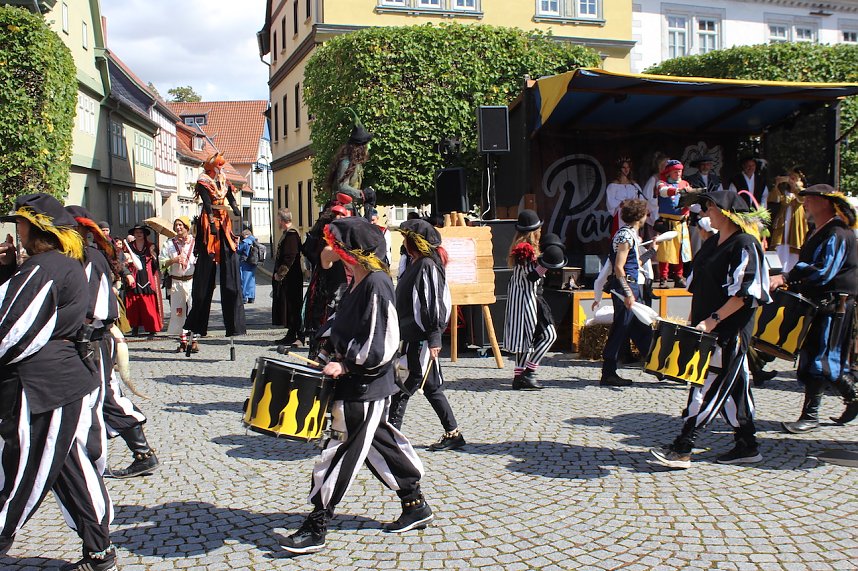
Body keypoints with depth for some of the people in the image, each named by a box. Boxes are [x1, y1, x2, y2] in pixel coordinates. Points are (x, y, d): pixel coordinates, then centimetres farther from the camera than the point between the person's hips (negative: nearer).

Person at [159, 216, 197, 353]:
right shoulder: (169, 244, 11)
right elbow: (161, 262, 7)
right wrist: (173, 260, -9)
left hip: (192, 281, -3)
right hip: (176, 282, 3)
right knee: (178, 311, 3)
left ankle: (193, 340, -2)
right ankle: (183, 340, 12)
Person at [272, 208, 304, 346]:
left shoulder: (291, 235, -16)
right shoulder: (286, 234, 16)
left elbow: (289, 258, -22)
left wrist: (279, 274, -17)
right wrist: (278, 274, 17)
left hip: (289, 279, -10)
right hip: (285, 278, 10)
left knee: (290, 306, -5)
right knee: (290, 307, 13)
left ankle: (292, 336, -1)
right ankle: (292, 334, 18)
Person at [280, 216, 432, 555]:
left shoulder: (376, 285, -19)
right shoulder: (357, 284, 10)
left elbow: (383, 344, -23)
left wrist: (345, 365, -20)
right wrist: (328, 358, 12)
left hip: (365, 389, -10)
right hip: (354, 384, 10)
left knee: (340, 452, -3)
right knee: (380, 444, 17)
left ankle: (315, 528, 6)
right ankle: (416, 507, 31)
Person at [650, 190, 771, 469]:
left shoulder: (744, 245, -13)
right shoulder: (711, 243, 13)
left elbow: (744, 293, -19)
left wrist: (713, 320, -22)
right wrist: (693, 320, 14)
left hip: (730, 330, -9)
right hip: (708, 329, 9)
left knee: (708, 386, -8)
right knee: (732, 386, 13)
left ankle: (682, 449, -8)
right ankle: (747, 446, 23)